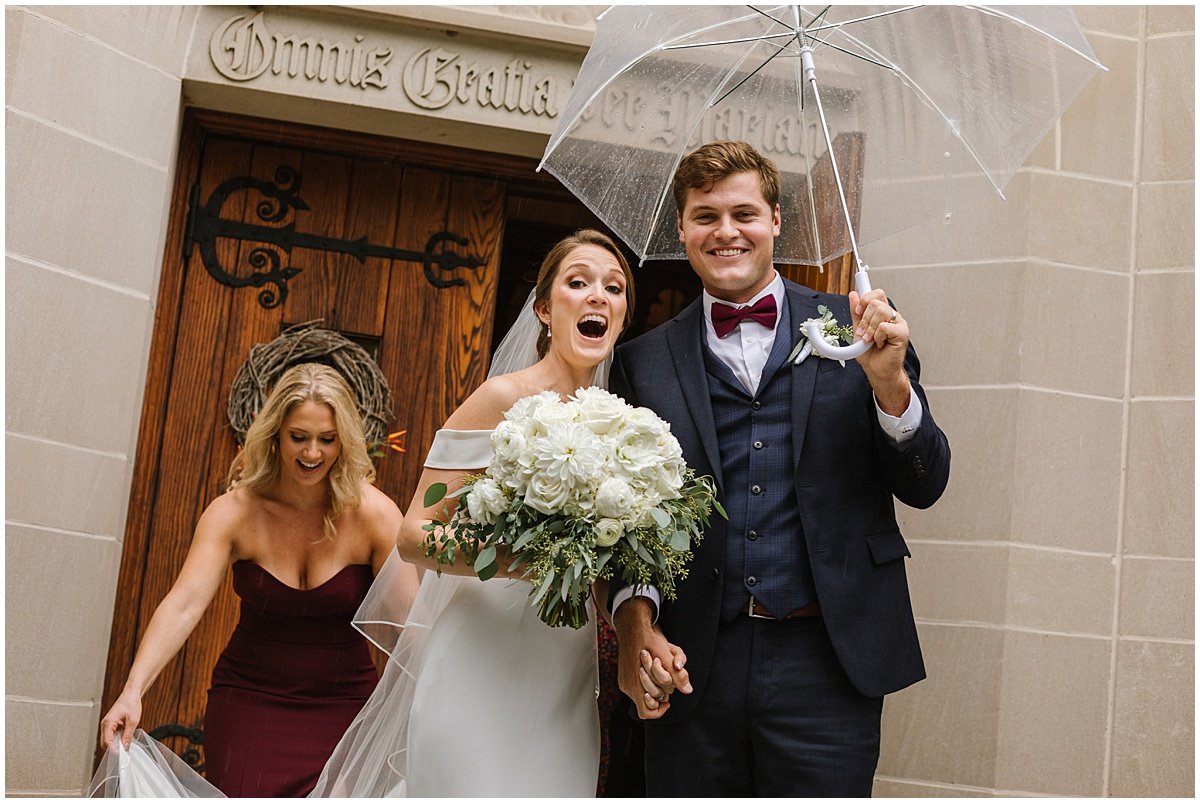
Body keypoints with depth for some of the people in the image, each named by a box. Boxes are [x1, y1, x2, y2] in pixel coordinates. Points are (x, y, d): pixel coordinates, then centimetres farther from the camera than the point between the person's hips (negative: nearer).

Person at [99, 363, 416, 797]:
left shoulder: (374, 513, -12)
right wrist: (132, 692, -34)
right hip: (248, 700, 1)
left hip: (343, 704, 0)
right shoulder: (235, 511, -10)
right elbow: (184, 604, -21)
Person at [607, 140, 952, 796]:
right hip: (692, 668, 1)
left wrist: (888, 379, -13)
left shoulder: (851, 329, 6)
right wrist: (636, 624, -8)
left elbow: (924, 486, 3)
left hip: (827, 666, -1)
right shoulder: (643, 362, 8)